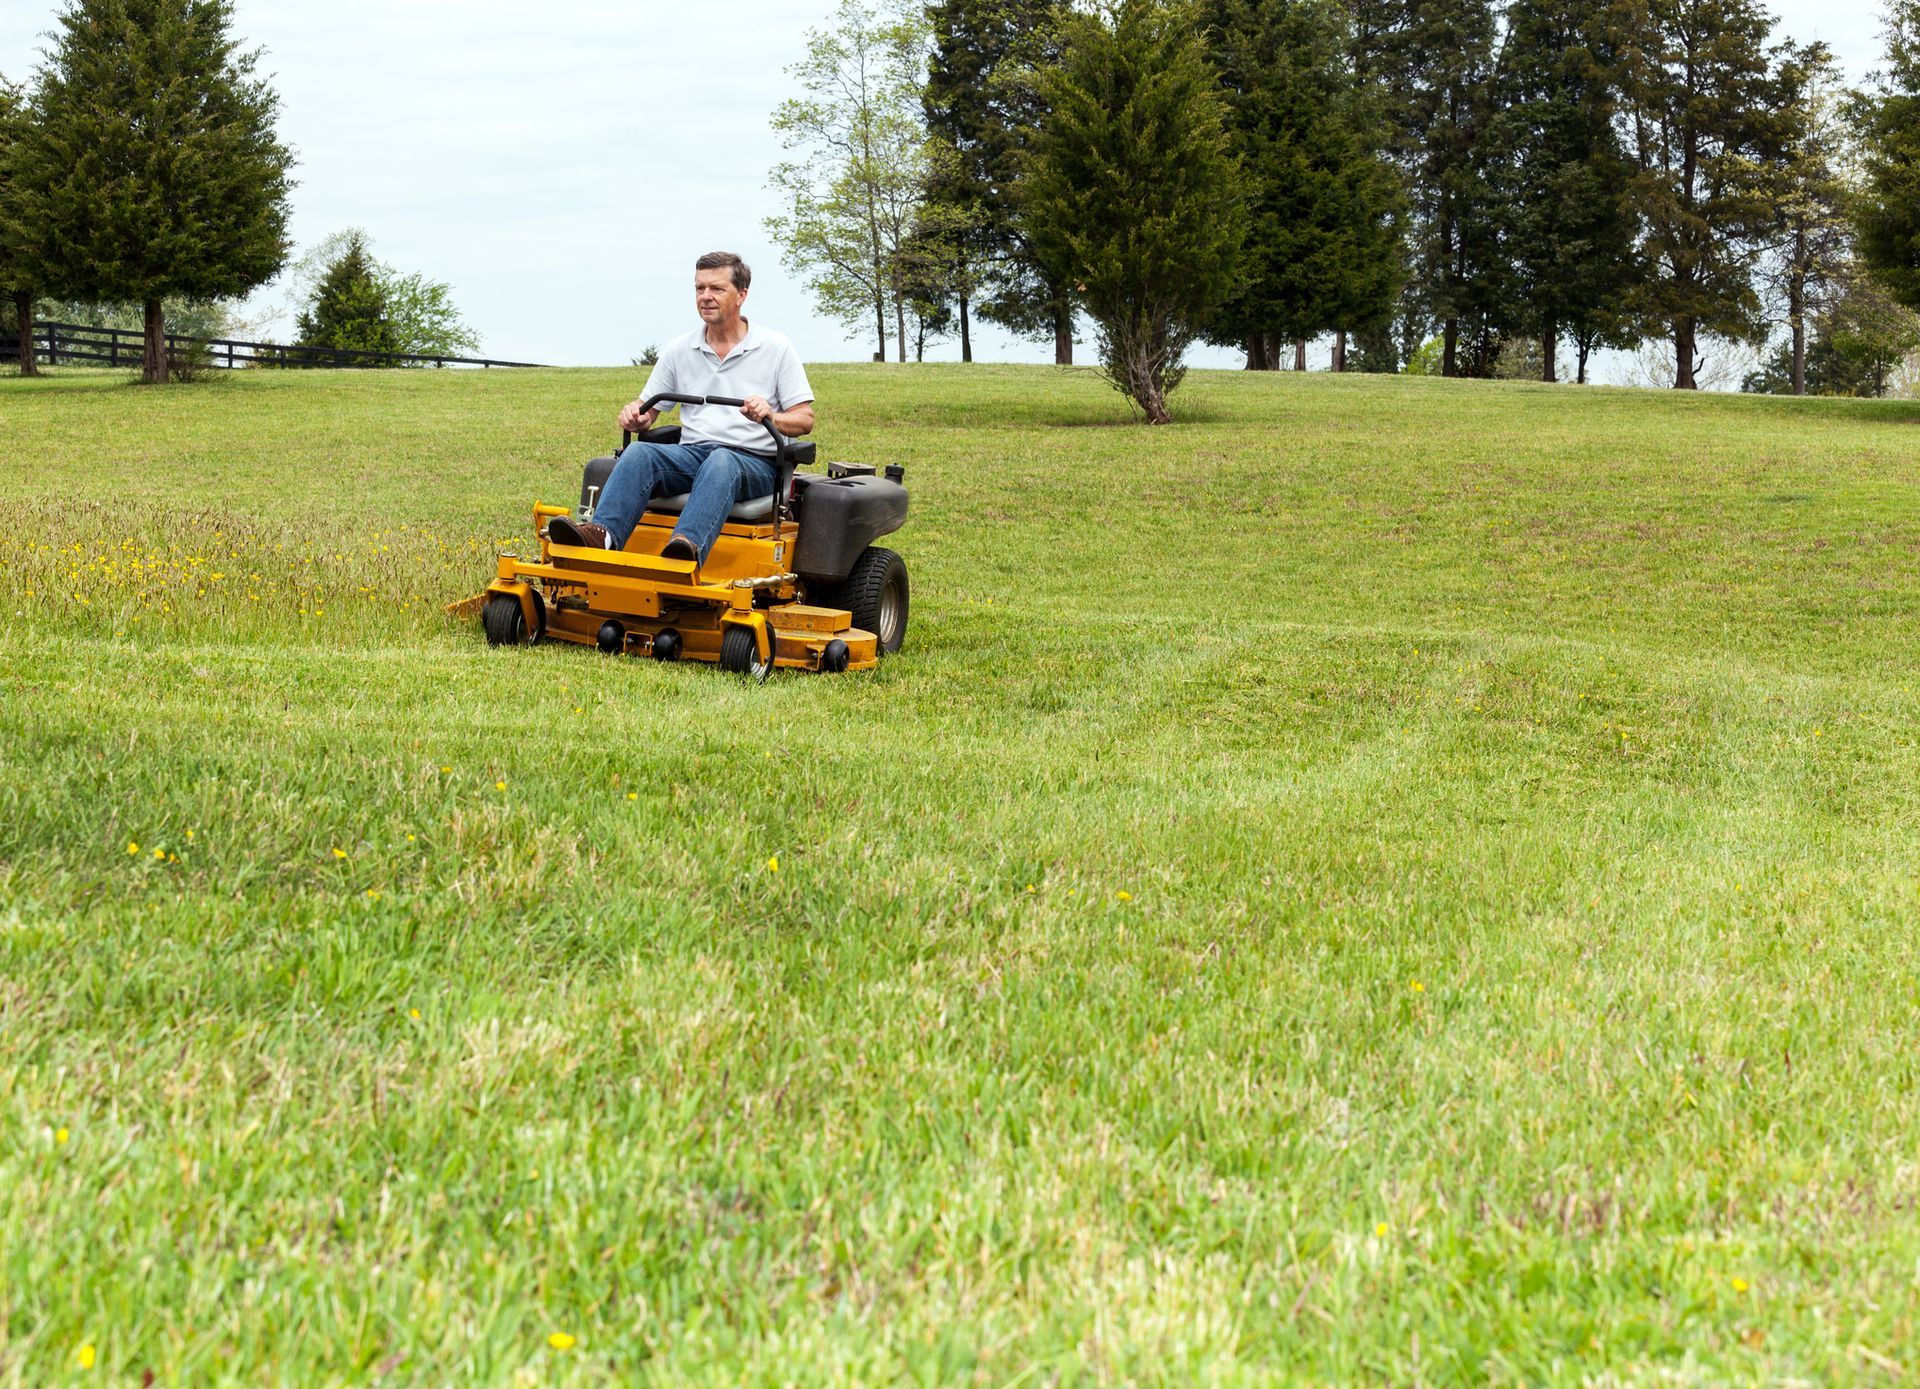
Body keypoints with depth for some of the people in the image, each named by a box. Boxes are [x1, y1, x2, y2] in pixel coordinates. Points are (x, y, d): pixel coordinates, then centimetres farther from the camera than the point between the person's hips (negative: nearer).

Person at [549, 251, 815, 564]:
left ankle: (689, 547, -65)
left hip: (753, 462, -3)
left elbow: (805, 420, 2)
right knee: (639, 452, -28)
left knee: (721, 462, -39)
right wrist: (635, 416, -7)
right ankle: (602, 534, -51)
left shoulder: (776, 349, 6)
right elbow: (648, 408, 18)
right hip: (692, 453, 4)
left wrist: (770, 417, -21)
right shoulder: (678, 351, 16)